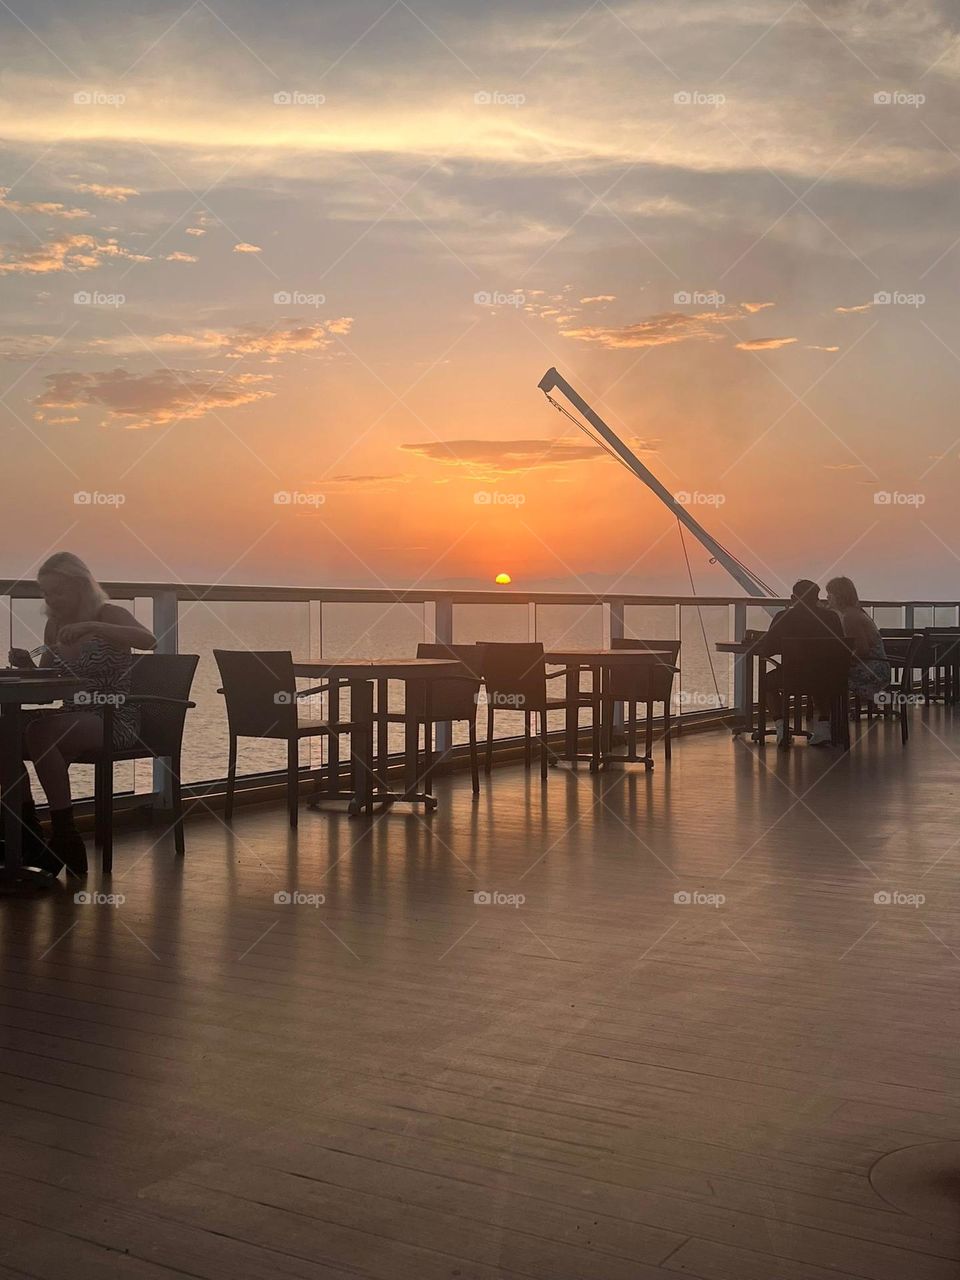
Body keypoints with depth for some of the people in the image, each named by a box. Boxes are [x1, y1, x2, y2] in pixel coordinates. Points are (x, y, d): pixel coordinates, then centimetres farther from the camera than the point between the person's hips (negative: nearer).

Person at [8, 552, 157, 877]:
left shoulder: (108, 615, -6)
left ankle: (65, 839, -23)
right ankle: (30, 835, -6)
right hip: (72, 720, 7)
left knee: (39, 734, -31)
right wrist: (27, 665, -4)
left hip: (114, 720, -7)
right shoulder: (54, 625, 13)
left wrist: (91, 627, -35)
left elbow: (148, 641, -27)